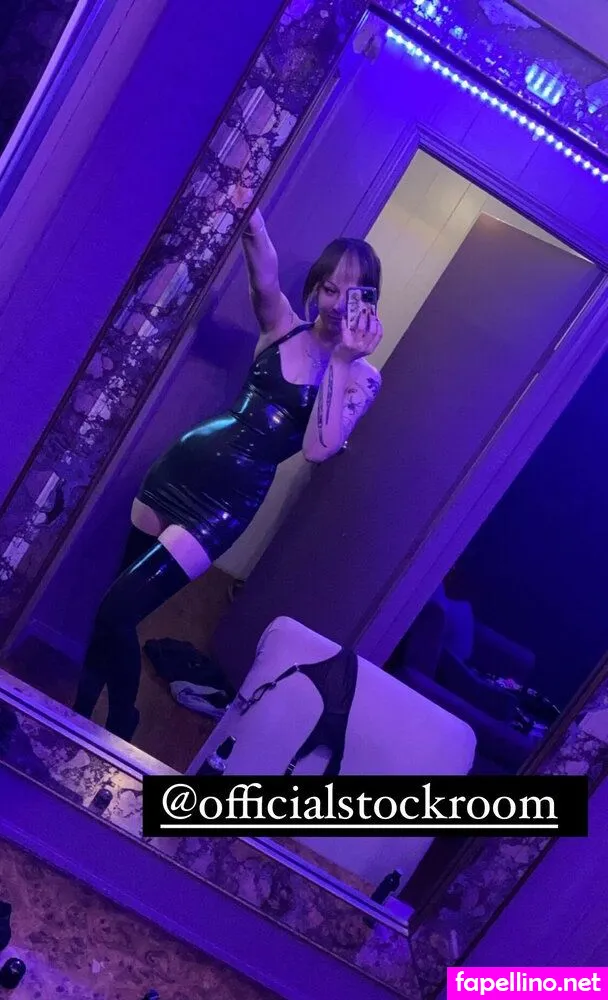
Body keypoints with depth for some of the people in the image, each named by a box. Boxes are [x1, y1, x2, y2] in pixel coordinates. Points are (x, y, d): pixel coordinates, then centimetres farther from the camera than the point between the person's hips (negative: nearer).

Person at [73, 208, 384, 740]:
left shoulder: (361, 378, -4)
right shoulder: (282, 325, 4)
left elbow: (318, 449, -20)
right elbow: (265, 267, -15)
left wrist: (342, 361, -20)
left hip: (231, 499, -4)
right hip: (184, 464, 4)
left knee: (119, 609, -9)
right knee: (119, 600, 13)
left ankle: (118, 736, 16)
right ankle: (76, 714, 37)